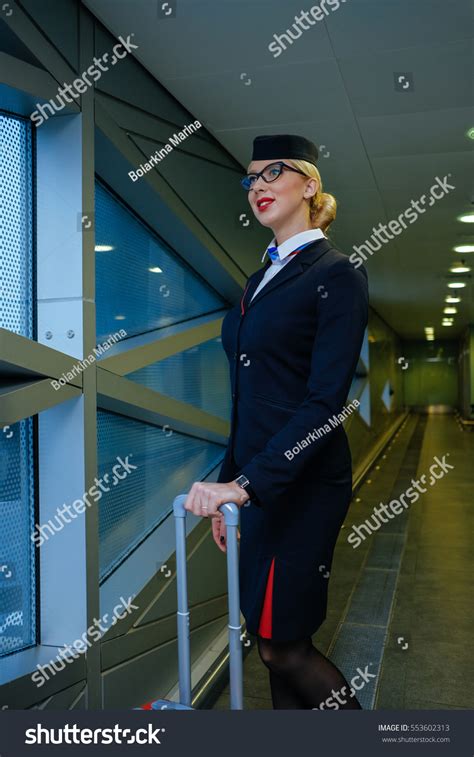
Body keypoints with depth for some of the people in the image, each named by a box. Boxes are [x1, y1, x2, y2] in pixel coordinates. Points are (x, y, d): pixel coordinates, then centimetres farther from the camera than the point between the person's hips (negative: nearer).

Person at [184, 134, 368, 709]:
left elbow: (325, 402, -19)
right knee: (275, 639, 15)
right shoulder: (262, 278, 15)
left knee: (281, 645, 1)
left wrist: (245, 484, -24)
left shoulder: (337, 276, -9)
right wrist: (229, 486, 15)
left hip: (301, 483, -8)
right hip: (256, 482, 8)